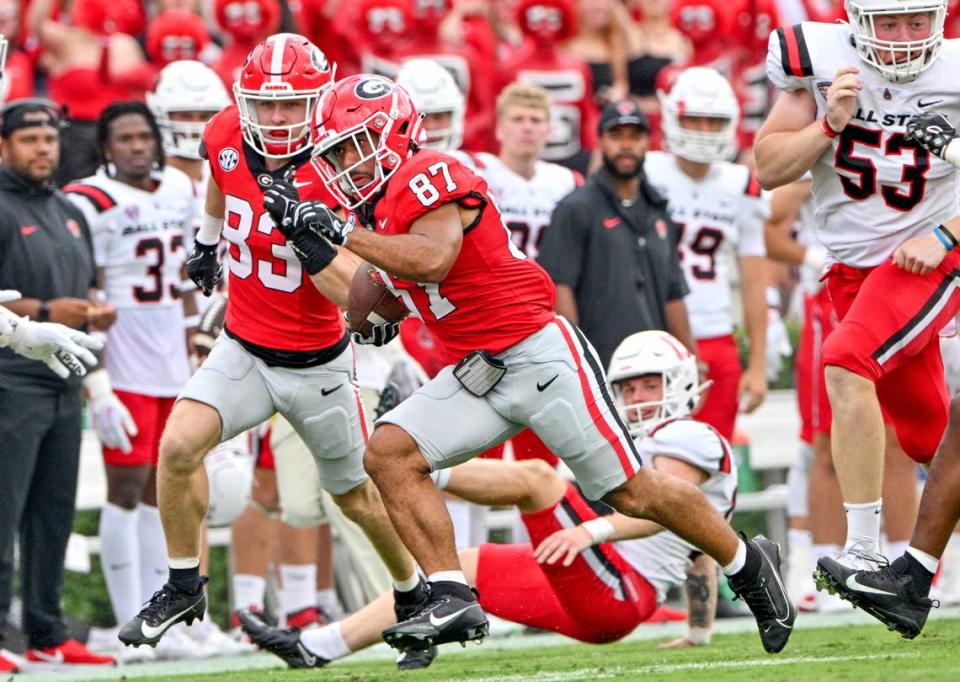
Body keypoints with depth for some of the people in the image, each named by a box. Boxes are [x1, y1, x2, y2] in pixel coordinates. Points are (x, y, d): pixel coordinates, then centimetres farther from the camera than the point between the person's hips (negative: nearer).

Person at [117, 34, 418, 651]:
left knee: (357, 497, 14)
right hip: (243, 351, 3)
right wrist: (207, 240, 28)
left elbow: (348, 292, -29)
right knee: (179, 446, -21)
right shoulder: (226, 137, -12)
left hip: (318, 363, -3)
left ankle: (414, 594, 42)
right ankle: (183, 588, -2)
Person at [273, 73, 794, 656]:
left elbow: (433, 258, -31)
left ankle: (746, 563, 20)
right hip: (477, 375, 9)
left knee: (632, 493, -1)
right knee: (389, 453, -11)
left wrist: (342, 232, -28)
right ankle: (452, 600, -14)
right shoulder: (385, 205, 13)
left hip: (538, 353, -9)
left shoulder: (427, 176, -14)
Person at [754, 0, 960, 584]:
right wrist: (830, 123, -19)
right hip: (855, 266, 4)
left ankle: (865, 553, -26)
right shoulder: (821, 60, -7)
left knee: (848, 364, -27)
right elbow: (769, 169, -4)